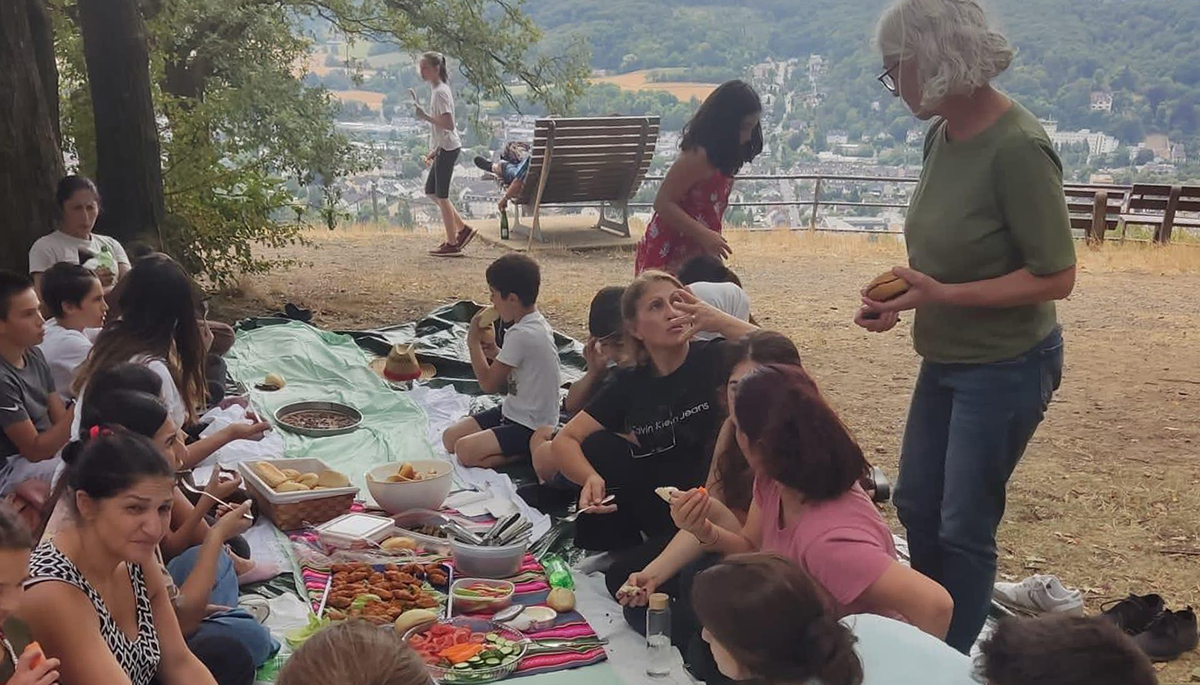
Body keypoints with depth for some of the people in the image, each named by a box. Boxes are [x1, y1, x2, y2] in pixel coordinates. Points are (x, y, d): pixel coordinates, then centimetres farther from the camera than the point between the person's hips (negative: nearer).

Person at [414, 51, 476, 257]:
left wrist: (425, 116, -24)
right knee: (431, 191, 16)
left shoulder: (440, 92, -15)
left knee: (441, 195, -4)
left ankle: (452, 244, 4)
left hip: (448, 148, -10)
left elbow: (448, 124, -24)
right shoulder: (437, 90, 15)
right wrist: (434, 151, 21)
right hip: (444, 148, 10)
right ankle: (462, 229, 20)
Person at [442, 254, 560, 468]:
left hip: (530, 427, -10)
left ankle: (530, 453, -8)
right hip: (514, 412, 10)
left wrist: (473, 340, -7)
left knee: (465, 450, -21)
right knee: (450, 437, 8)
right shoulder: (537, 323, 5)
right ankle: (527, 449, 6)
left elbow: (489, 383, -15)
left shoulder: (521, 334, -25)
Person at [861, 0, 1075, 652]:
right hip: (946, 359, 8)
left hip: (1005, 368, -8)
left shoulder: (1016, 147, -25)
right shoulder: (941, 134, -2)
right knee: (915, 503, 19)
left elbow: (1055, 277, -21)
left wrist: (944, 295, -26)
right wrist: (901, 296, -7)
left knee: (964, 525, 6)